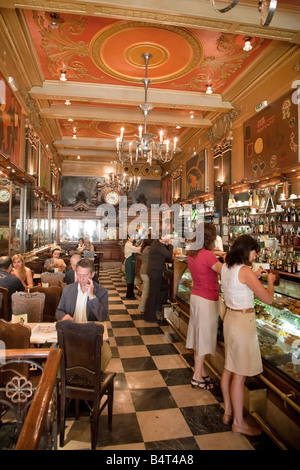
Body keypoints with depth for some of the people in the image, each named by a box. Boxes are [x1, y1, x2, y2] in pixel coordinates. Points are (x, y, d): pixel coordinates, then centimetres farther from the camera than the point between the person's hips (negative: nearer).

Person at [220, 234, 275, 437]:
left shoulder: (226, 267, 3)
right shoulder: (245, 271, -22)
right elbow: (268, 298, -17)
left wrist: (254, 276, 17)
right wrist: (270, 280, 0)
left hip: (230, 317, 9)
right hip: (243, 322, -9)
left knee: (229, 368, 20)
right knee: (240, 375, 6)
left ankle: (228, 412, 37)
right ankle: (238, 422, 23)